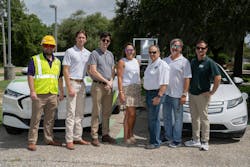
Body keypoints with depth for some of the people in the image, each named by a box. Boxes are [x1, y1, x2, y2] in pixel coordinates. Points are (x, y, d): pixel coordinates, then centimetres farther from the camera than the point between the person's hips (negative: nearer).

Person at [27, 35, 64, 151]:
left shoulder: (57, 62, 17)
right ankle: (32, 142, 2)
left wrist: (61, 92, 18)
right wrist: (32, 91, -14)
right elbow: (30, 76, -5)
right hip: (39, 95, -5)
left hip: (53, 95, 5)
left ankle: (49, 139, 22)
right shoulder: (35, 60, 1)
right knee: (35, 119, -4)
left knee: (50, 119, 12)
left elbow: (59, 78, 23)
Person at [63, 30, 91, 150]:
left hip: (82, 84, 6)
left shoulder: (88, 53, 12)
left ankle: (77, 137, 17)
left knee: (80, 113, 9)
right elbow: (65, 70, -9)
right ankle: (69, 140, -3)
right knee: (71, 113, -7)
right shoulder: (70, 52, -4)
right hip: (72, 83, -6)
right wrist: (69, 88, -15)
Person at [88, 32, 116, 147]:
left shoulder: (110, 54, 16)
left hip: (108, 87, 6)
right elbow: (93, 71, -11)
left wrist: (111, 81, -2)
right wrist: (106, 81, -10)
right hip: (98, 86, -6)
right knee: (96, 112, -4)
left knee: (107, 112, 10)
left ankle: (105, 134, 20)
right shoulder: (94, 54, -4)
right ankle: (94, 137, 1)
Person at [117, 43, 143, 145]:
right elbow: (119, 78, -8)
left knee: (129, 114, 9)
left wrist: (140, 88, 17)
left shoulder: (136, 61, 17)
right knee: (131, 114, -9)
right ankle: (128, 136, 4)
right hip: (127, 88, -6)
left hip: (136, 88, 6)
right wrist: (120, 92, -15)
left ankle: (129, 135, 16)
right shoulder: (122, 62, -2)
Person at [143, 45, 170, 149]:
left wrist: (158, 96, -25)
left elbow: (164, 84, -19)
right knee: (150, 118, 14)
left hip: (156, 93, -9)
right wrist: (147, 94, 18)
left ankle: (155, 142, 2)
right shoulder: (150, 64, 17)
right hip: (148, 93, 9)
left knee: (154, 118, -6)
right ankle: (152, 139, 26)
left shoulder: (162, 65, -12)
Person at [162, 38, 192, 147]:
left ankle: (177, 140, 8)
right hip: (165, 93, 6)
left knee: (177, 118, 1)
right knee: (166, 117, 13)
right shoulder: (165, 60, 12)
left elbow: (187, 79, -8)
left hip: (177, 95, -6)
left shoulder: (184, 62, -4)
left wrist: (184, 95, -14)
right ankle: (168, 138, 25)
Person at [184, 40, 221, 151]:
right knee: (194, 117, 12)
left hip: (203, 95, -6)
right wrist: (187, 89, 9)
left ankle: (205, 142, 9)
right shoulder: (192, 62, 10)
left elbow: (218, 77, -14)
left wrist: (212, 92, -13)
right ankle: (195, 140, 22)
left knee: (203, 118, 1)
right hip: (192, 94, 6)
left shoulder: (209, 62, -9)